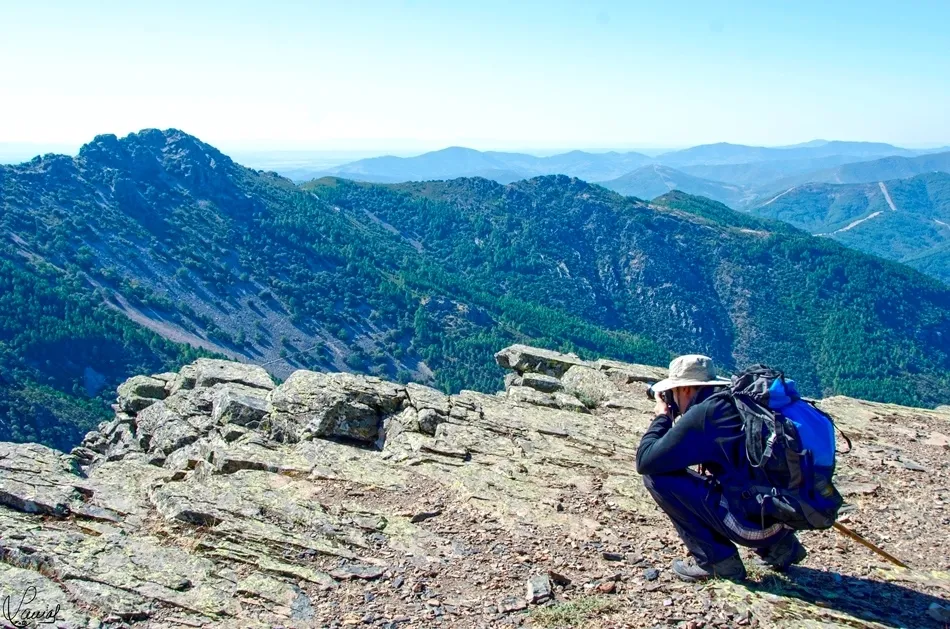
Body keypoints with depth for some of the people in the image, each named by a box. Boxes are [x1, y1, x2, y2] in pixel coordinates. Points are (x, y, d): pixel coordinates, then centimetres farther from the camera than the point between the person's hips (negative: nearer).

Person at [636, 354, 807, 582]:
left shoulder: (701, 414, -10)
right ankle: (779, 546, 21)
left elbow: (645, 461, -7)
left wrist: (662, 418, 8)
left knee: (657, 475, -2)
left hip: (753, 522, -8)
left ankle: (717, 559, 3)